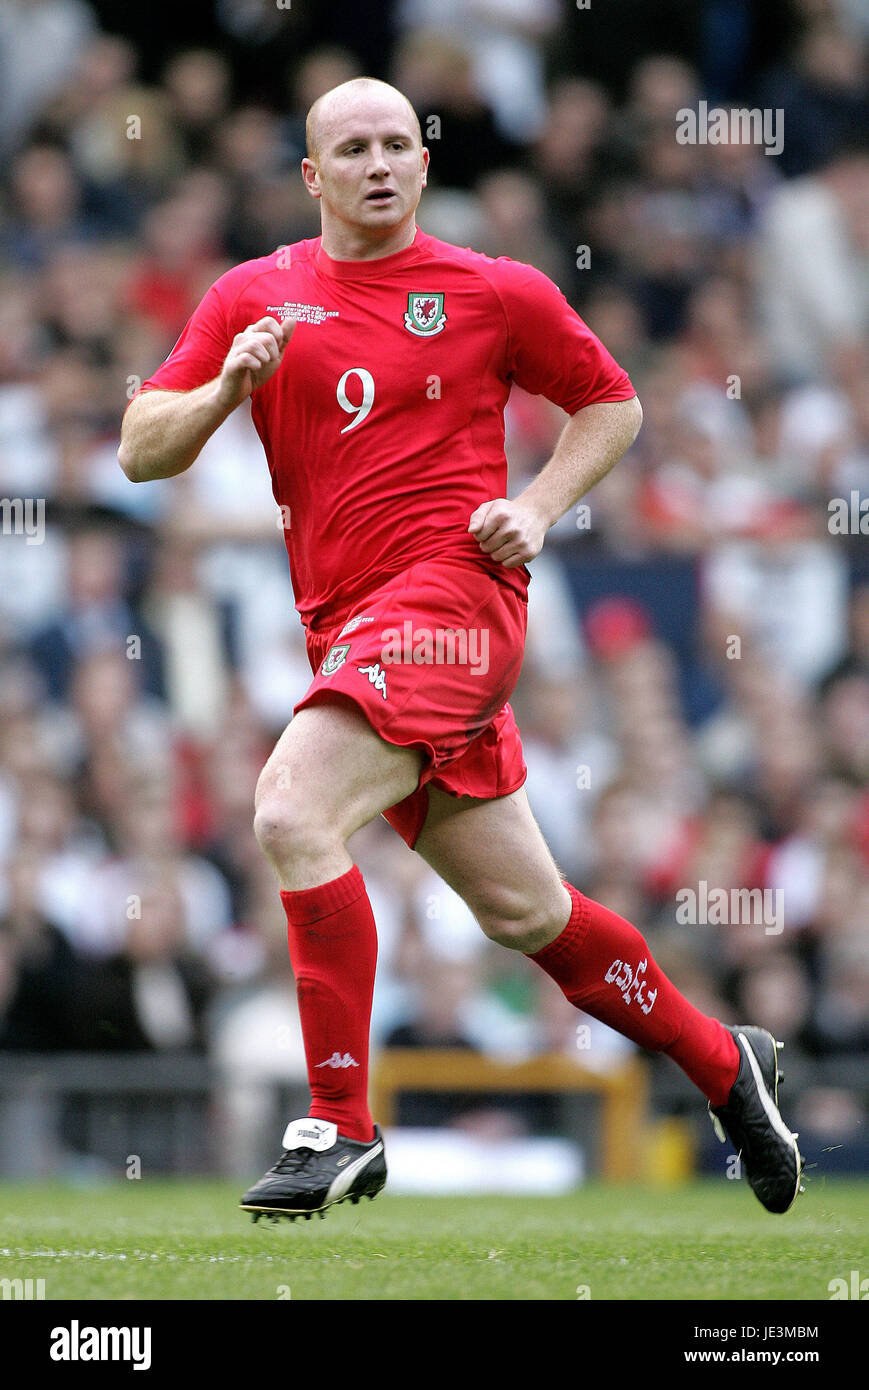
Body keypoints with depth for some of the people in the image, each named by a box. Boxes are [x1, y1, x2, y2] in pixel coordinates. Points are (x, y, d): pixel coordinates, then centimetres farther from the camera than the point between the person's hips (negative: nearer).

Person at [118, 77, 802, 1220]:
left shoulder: (494, 292, 4)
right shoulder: (253, 297, 11)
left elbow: (613, 404, 15)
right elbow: (141, 452, 9)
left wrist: (539, 507, 0)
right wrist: (228, 386, -10)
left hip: (451, 590, -5)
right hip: (348, 628, 5)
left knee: (292, 809, -26)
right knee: (525, 913, 10)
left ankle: (340, 1124, -20)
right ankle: (722, 1062, 31)